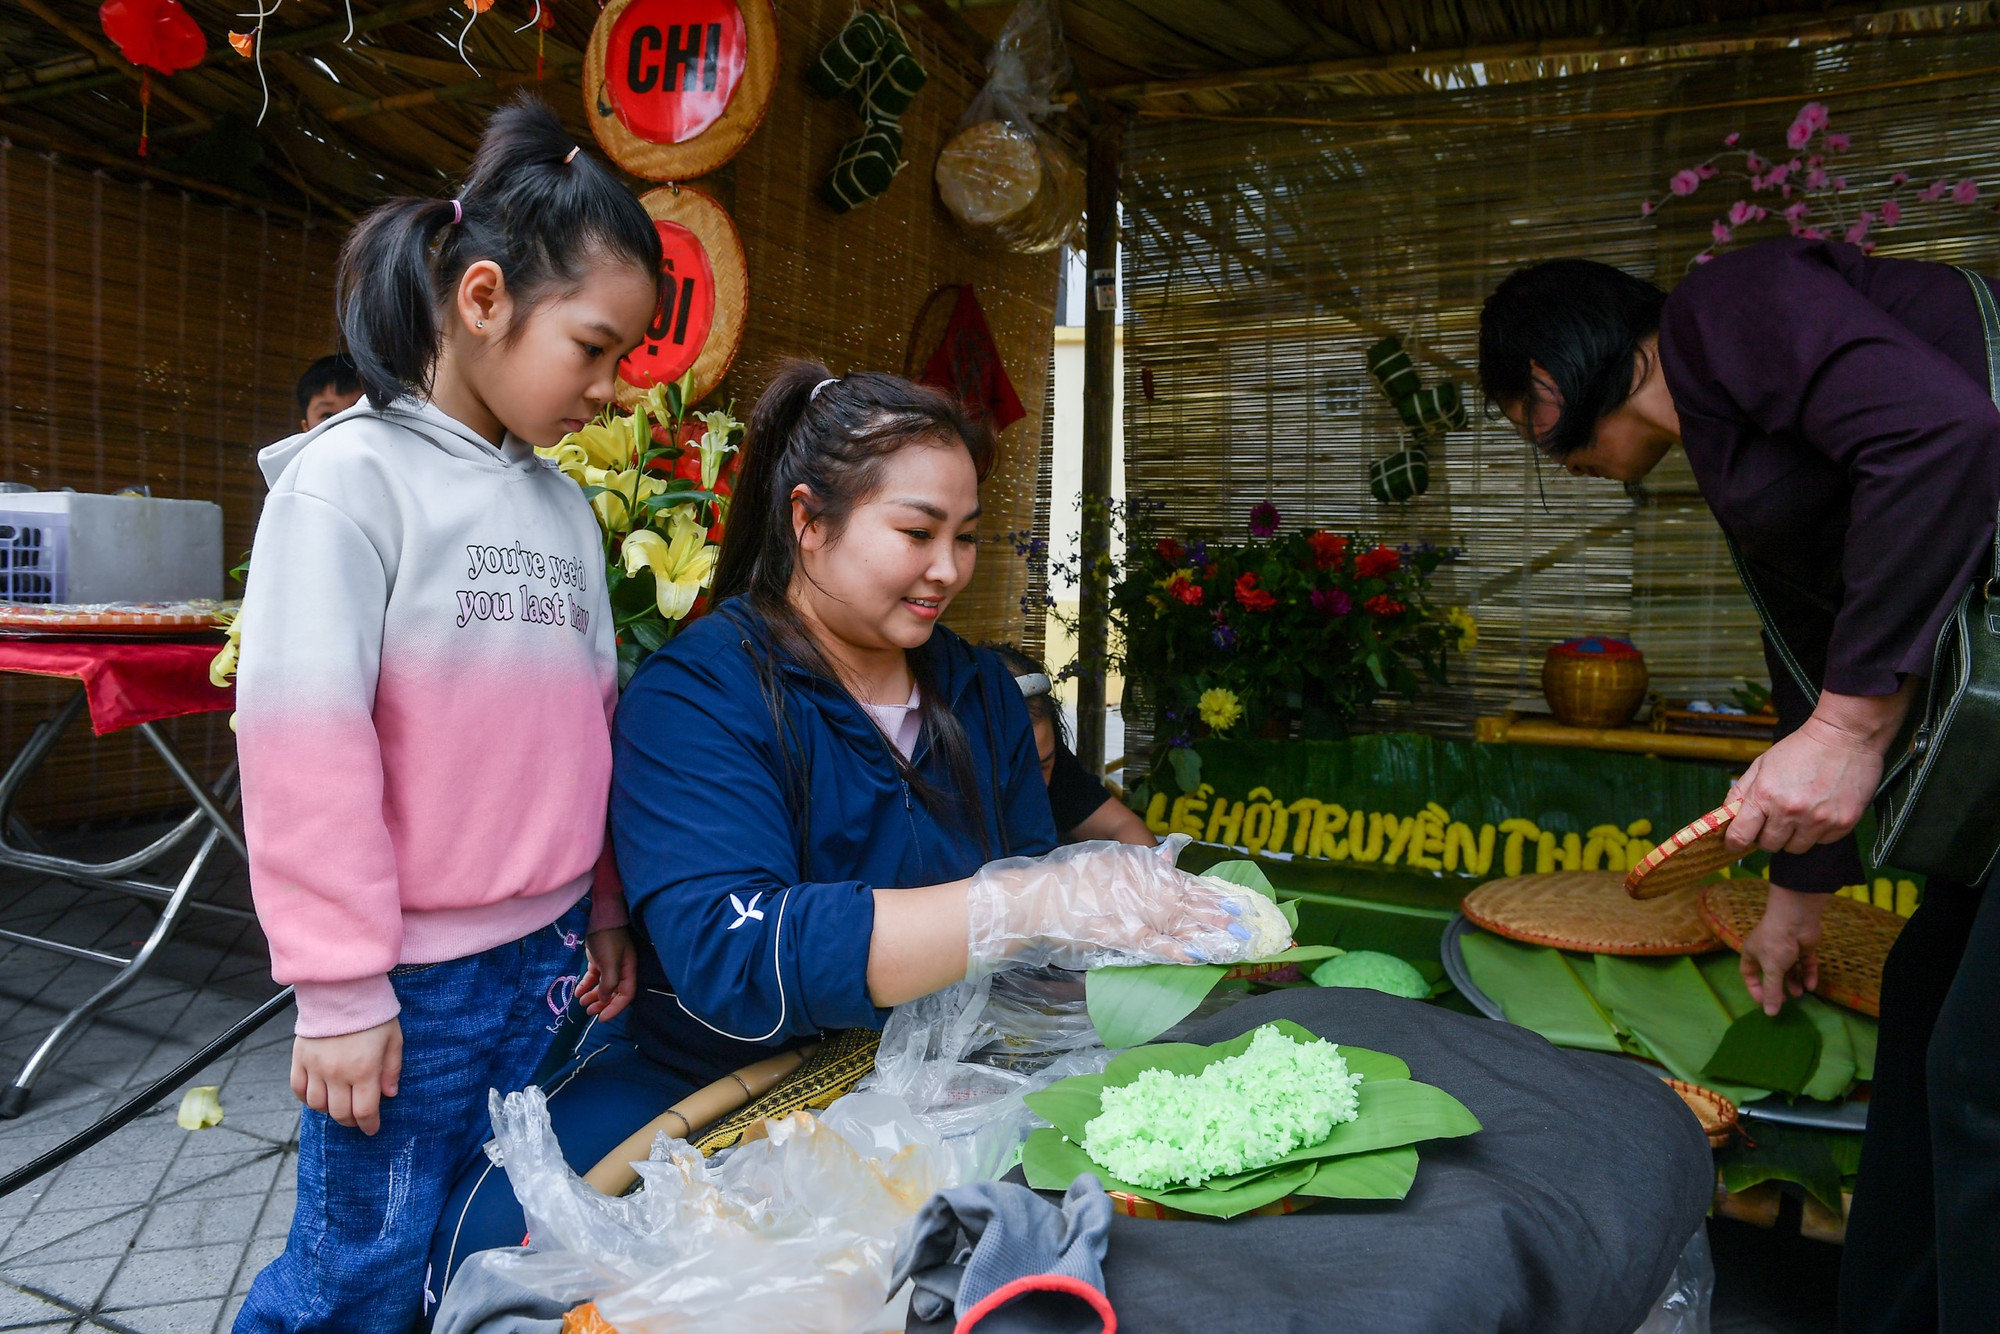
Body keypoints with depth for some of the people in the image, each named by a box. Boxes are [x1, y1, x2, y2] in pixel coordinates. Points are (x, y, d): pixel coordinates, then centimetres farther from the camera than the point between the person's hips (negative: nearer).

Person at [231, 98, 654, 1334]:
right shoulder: (350, 476, -12)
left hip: (545, 954, 6)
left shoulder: (564, 502, 8)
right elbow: (305, 743, -16)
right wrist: (340, 987, -15)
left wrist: (604, 907, 15)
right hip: (412, 975, -6)